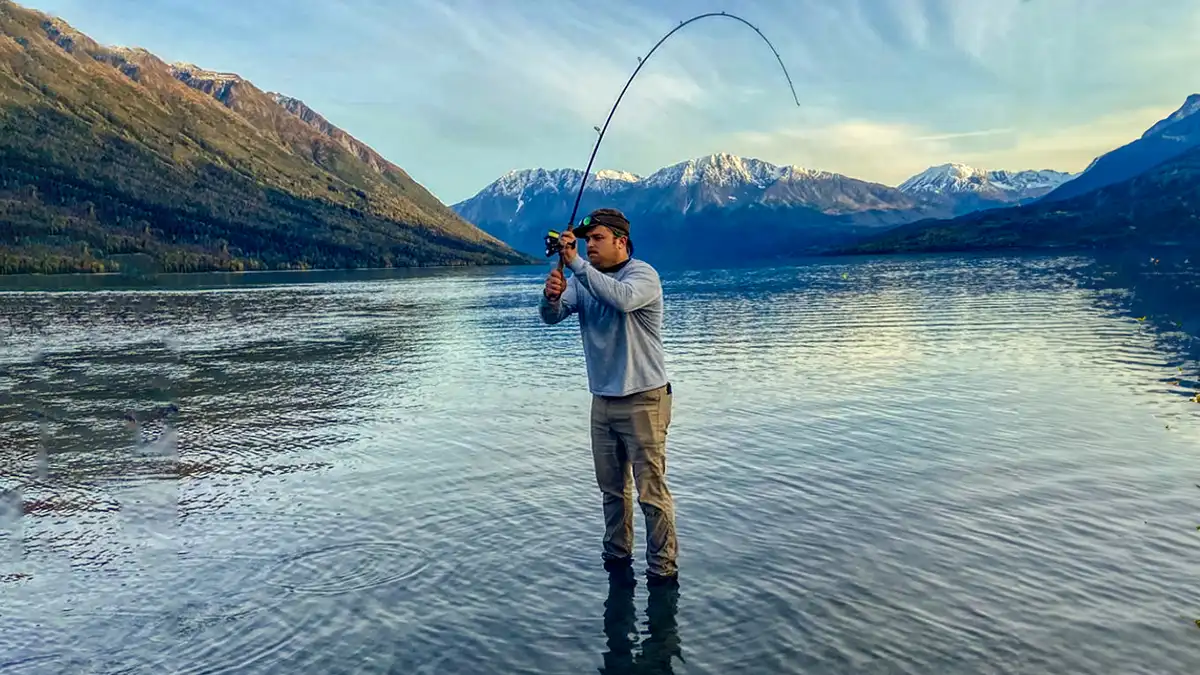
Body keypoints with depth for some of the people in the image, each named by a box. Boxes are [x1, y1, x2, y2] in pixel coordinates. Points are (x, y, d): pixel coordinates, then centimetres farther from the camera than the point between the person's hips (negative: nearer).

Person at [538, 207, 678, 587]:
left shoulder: (643, 274, -11)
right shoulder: (582, 280, 9)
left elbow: (623, 299, -33)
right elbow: (551, 316, -3)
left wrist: (576, 264, -34)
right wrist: (551, 295, -25)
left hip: (643, 399, -6)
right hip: (603, 400, 6)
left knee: (651, 490, -3)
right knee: (611, 488, 16)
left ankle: (664, 570, 8)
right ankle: (617, 557, 31)